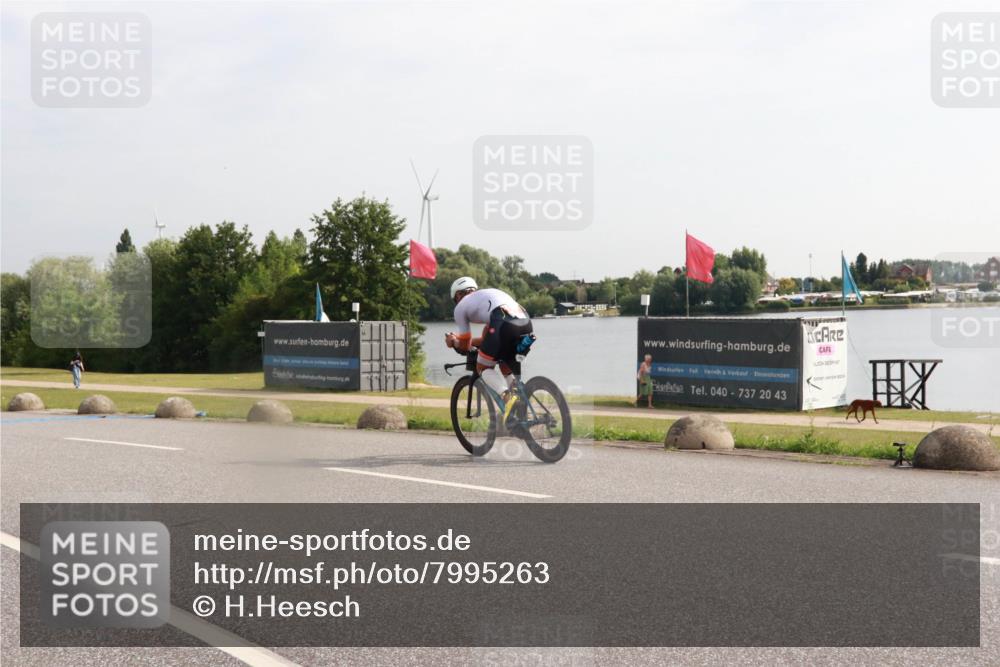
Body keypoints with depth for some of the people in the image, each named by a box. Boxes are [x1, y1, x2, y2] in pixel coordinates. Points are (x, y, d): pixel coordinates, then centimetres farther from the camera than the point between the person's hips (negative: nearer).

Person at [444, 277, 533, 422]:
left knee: (483, 368, 12)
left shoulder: (461, 306, 22)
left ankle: (507, 396, -16)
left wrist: (454, 343, 48)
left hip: (504, 324, -6)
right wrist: (459, 340, 56)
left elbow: (465, 347, 27)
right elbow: (486, 338, 45)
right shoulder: (488, 294, 40)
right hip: (526, 324, 6)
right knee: (506, 367, 26)